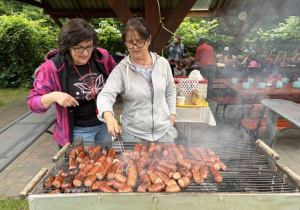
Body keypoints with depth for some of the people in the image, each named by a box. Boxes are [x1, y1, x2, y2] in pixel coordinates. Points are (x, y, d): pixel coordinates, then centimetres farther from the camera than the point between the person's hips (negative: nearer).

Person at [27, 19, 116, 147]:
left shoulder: (102, 57, -10)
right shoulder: (52, 68, -18)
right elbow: (33, 102, -10)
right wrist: (53, 96, -31)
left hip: (105, 124, 4)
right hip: (78, 131, -4)